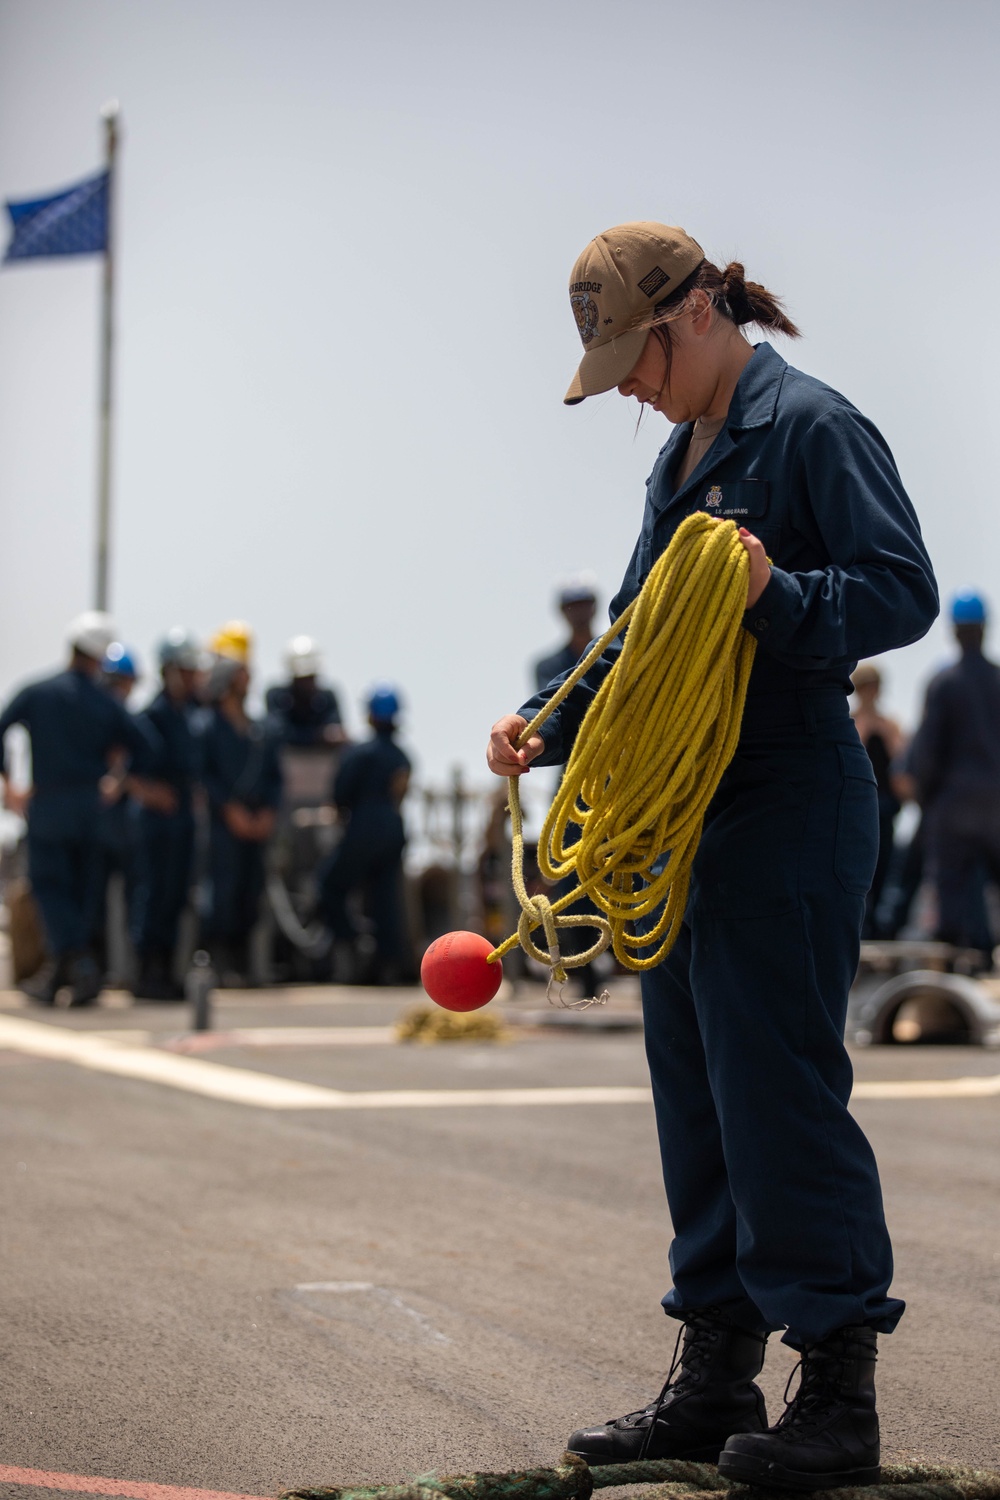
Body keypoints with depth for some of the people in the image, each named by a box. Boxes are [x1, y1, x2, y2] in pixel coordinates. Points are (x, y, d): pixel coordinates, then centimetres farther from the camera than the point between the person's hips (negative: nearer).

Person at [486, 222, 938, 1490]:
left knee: (777, 1080, -8)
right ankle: (715, 1373, 19)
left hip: (793, 800, -9)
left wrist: (782, 598, -30)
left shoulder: (812, 426, -9)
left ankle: (838, 1393, 1)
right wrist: (548, 722, 8)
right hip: (691, 803, 9)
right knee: (694, 1084, 10)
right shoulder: (681, 457, 17)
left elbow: (905, 591, -15)